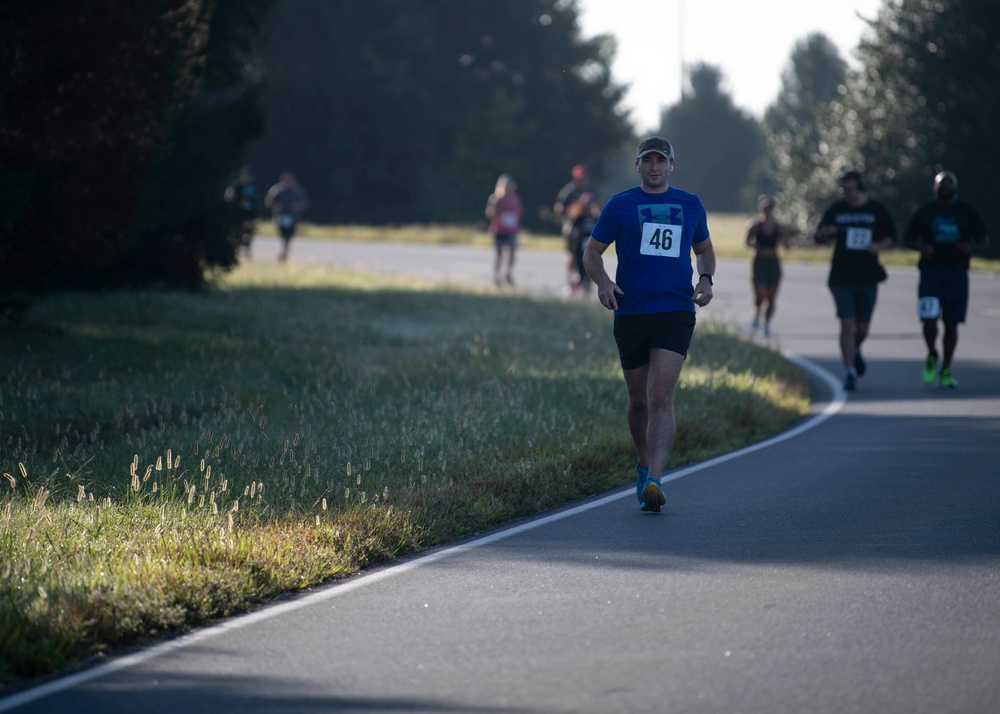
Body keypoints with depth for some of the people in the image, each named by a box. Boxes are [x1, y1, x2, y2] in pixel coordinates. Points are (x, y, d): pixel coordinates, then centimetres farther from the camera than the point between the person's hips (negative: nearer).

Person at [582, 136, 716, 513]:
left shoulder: (690, 205, 12)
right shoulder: (620, 205, 6)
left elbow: (704, 249, 25)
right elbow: (592, 251, 8)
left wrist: (705, 278, 5)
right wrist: (602, 282, -12)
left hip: (676, 312, -1)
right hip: (631, 311, 1)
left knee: (661, 397, -15)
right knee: (639, 400, 9)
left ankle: (654, 482, -24)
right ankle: (645, 466, 34)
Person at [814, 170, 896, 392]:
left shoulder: (877, 210, 2)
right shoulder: (836, 210, 4)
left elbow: (890, 236, 10)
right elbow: (819, 237, 9)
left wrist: (879, 246, -12)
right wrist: (826, 233, -15)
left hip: (867, 277, 1)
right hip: (841, 278, -1)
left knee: (862, 328, 8)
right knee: (847, 324, -10)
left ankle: (855, 351, 41)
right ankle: (849, 372, -6)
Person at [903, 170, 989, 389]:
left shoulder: (967, 212, 6)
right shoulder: (925, 211, 5)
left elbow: (985, 241, 9)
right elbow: (908, 238, 12)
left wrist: (972, 248, -14)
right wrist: (921, 247, -10)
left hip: (957, 274, 1)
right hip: (930, 273, -1)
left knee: (951, 324, 2)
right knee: (929, 320, -12)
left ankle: (946, 370, 15)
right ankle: (932, 356, 17)